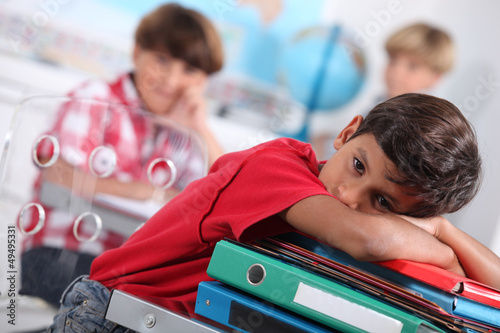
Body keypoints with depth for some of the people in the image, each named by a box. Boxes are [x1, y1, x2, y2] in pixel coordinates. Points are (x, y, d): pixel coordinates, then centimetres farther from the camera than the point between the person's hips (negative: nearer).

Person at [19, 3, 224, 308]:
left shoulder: (185, 132, 15)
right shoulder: (97, 100, 0)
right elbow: (58, 176, -15)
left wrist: (201, 130, -2)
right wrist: (145, 191, -13)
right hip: (59, 256, -6)